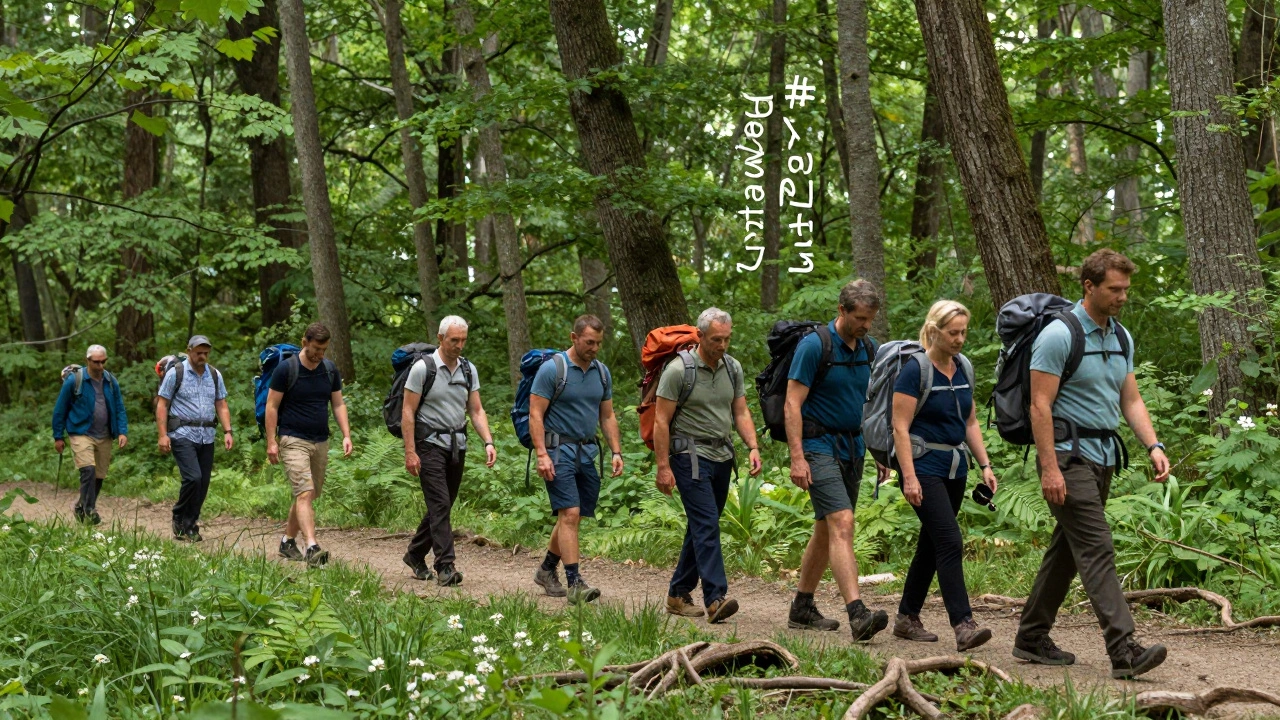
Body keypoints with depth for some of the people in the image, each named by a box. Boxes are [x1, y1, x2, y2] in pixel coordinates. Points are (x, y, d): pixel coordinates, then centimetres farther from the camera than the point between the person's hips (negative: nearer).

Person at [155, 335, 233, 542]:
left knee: (203, 484, 2)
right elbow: (162, 405, -2)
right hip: (183, 434, -5)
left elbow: (221, 406, 15)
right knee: (193, 478, -18)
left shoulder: (215, 375, 13)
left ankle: (190, 526, 13)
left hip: (207, 437, 5)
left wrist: (227, 431, 3)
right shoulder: (176, 373, -2)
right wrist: (162, 435, -10)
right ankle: (179, 519, 0)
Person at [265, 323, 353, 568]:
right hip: (293, 441, -6)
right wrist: (271, 441, -10)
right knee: (304, 493, -17)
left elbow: (338, 404, 13)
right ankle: (311, 547, -28)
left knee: (309, 495, 10)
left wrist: (346, 435, 1)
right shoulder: (286, 369, -8)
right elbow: (272, 406, -5)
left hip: (321, 442, 6)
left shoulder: (330, 370, 8)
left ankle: (288, 541, 26)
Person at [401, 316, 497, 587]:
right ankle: (445, 566, -17)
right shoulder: (423, 368, -9)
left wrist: (488, 442, -6)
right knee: (440, 504, -14)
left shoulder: (468, 369, 8)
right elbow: (408, 412, -8)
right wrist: (410, 452, -14)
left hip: (457, 445, 6)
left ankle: (415, 555, 28)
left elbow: (476, 411, 8)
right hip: (430, 444, -6)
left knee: (443, 505, 12)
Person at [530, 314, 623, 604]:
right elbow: (535, 414, -10)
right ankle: (574, 583, -17)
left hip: (587, 451, 7)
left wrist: (616, 452, 8)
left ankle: (547, 570, 29)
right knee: (569, 514, -15)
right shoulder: (551, 369, -8)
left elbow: (607, 416, 17)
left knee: (572, 516, 11)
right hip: (559, 450, -7)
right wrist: (542, 454, -18)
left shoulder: (602, 372, 11)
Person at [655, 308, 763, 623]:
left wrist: (753, 447, -3)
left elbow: (741, 412, 13)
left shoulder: (733, 368, 9)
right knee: (707, 524, -16)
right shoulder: (678, 369, -11)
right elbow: (661, 421, -10)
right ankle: (716, 598, -22)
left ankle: (678, 594, 20)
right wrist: (663, 467, -13)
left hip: (722, 456, 7)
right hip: (691, 455, -7)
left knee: (701, 526, 10)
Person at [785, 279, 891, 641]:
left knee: (826, 530, 12)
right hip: (819, 445, -8)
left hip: (852, 447, 8)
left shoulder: (868, 350, 9)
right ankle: (857, 613, -28)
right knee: (842, 523, -19)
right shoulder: (814, 345, -12)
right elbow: (793, 404, -14)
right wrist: (797, 457, -20)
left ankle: (802, 608, 24)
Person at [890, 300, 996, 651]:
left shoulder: (963, 370, 10)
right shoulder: (915, 370, -12)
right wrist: (909, 477, -19)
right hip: (923, 467, -8)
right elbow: (901, 428, -14)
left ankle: (907, 618, 23)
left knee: (931, 543, 12)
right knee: (950, 542, -16)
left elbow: (971, 423, 17)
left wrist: (985, 464, 8)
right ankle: (963, 625, -20)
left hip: (954, 468, 8)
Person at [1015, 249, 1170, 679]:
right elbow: (1040, 406, -15)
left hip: (1103, 456, 9)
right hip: (1068, 453, -9)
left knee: (1066, 550, 13)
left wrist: (1153, 446, 0)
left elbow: (1130, 400, 15)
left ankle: (1031, 638, 22)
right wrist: (1049, 468, -20)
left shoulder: (1121, 338, 13)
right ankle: (1123, 650, -20)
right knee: (1097, 550, -15)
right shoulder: (1058, 336, -13)